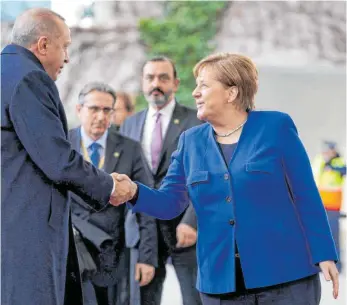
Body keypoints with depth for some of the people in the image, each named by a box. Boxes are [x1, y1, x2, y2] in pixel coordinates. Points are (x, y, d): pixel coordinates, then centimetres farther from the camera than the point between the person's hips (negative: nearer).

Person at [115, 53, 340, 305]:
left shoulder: (275, 126, -1)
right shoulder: (191, 141, 10)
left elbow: (306, 196, -2)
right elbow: (169, 203, 7)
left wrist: (324, 254, -6)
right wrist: (134, 191, -13)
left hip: (285, 276, -3)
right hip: (220, 282, 4)